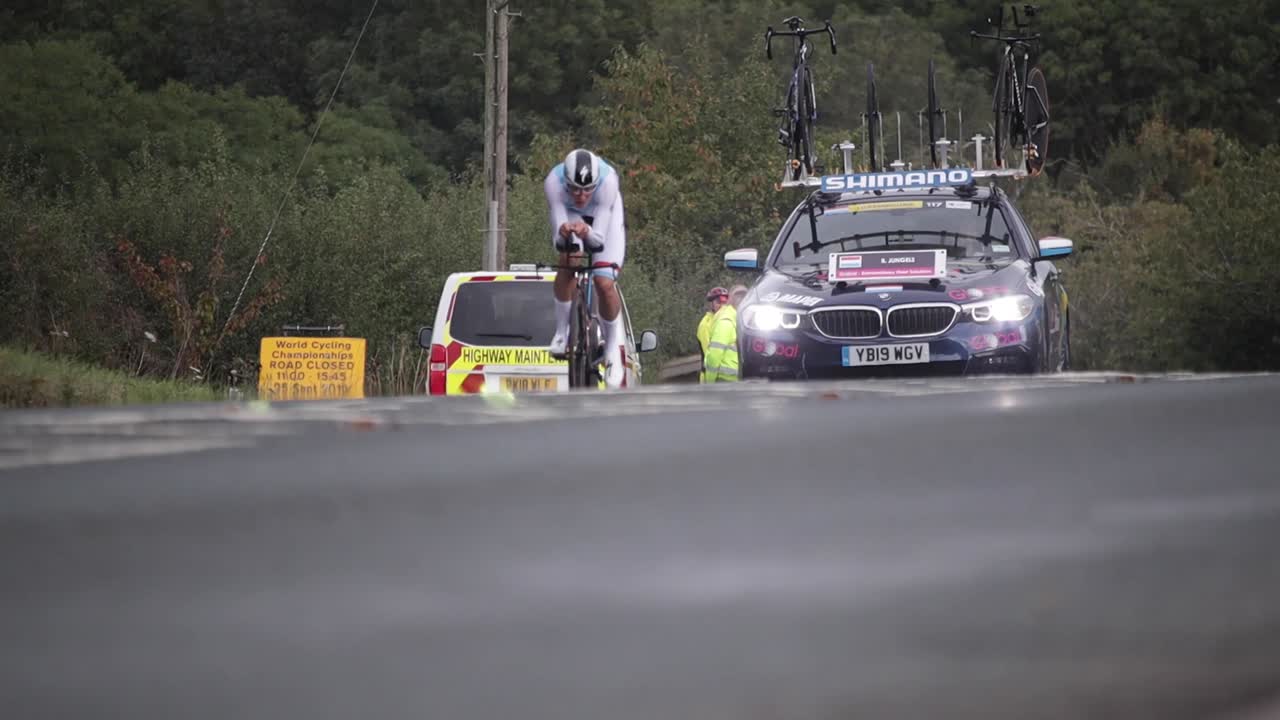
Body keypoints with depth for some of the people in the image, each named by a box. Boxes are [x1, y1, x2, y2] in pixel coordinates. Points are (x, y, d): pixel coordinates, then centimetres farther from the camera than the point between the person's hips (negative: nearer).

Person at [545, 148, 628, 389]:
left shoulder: (608, 181, -40)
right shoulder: (553, 182, -36)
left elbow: (599, 237, -38)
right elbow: (557, 237, -34)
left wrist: (587, 233, -60)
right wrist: (562, 232, -56)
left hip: (605, 217, -1)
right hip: (570, 215, 1)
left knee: (604, 283, -17)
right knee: (567, 262, -29)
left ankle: (613, 347, 5)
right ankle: (562, 331, -11)